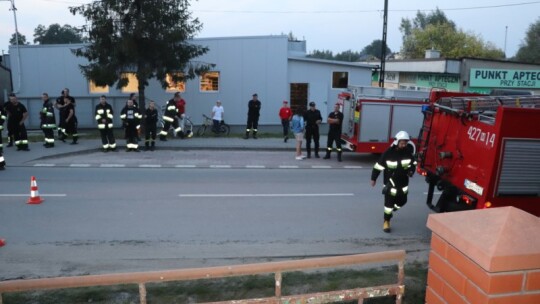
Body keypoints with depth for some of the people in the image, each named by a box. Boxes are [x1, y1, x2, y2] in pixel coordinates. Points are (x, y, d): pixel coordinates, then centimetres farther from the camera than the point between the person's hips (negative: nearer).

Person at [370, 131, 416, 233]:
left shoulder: (408, 151, -6)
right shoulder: (389, 153, -17)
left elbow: (413, 162, 12)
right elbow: (379, 165, -10)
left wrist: (411, 171, -9)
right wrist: (373, 178, -5)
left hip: (403, 182, 4)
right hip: (390, 182, -4)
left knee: (402, 201, 13)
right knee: (389, 202, 0)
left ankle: (390, 211, 42)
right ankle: (386, 221, 16)